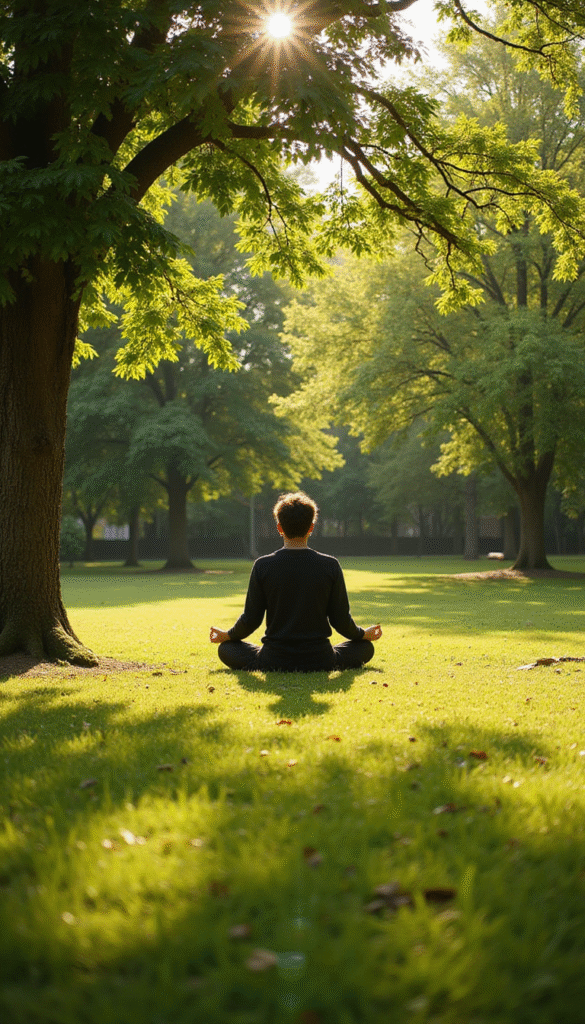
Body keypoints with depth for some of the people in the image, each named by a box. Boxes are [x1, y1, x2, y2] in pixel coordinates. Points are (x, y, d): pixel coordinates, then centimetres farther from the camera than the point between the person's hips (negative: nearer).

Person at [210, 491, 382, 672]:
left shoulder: (262, 566, -9)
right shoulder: (330, 566, -9)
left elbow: (250, 620, -4)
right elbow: (341, 620, -3)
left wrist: (227, 635, 17)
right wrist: (363, 634, 19)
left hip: (273, 663, -1)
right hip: (319, 662, 1)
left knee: (226, 649, 22)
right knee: (366, 647, 23)